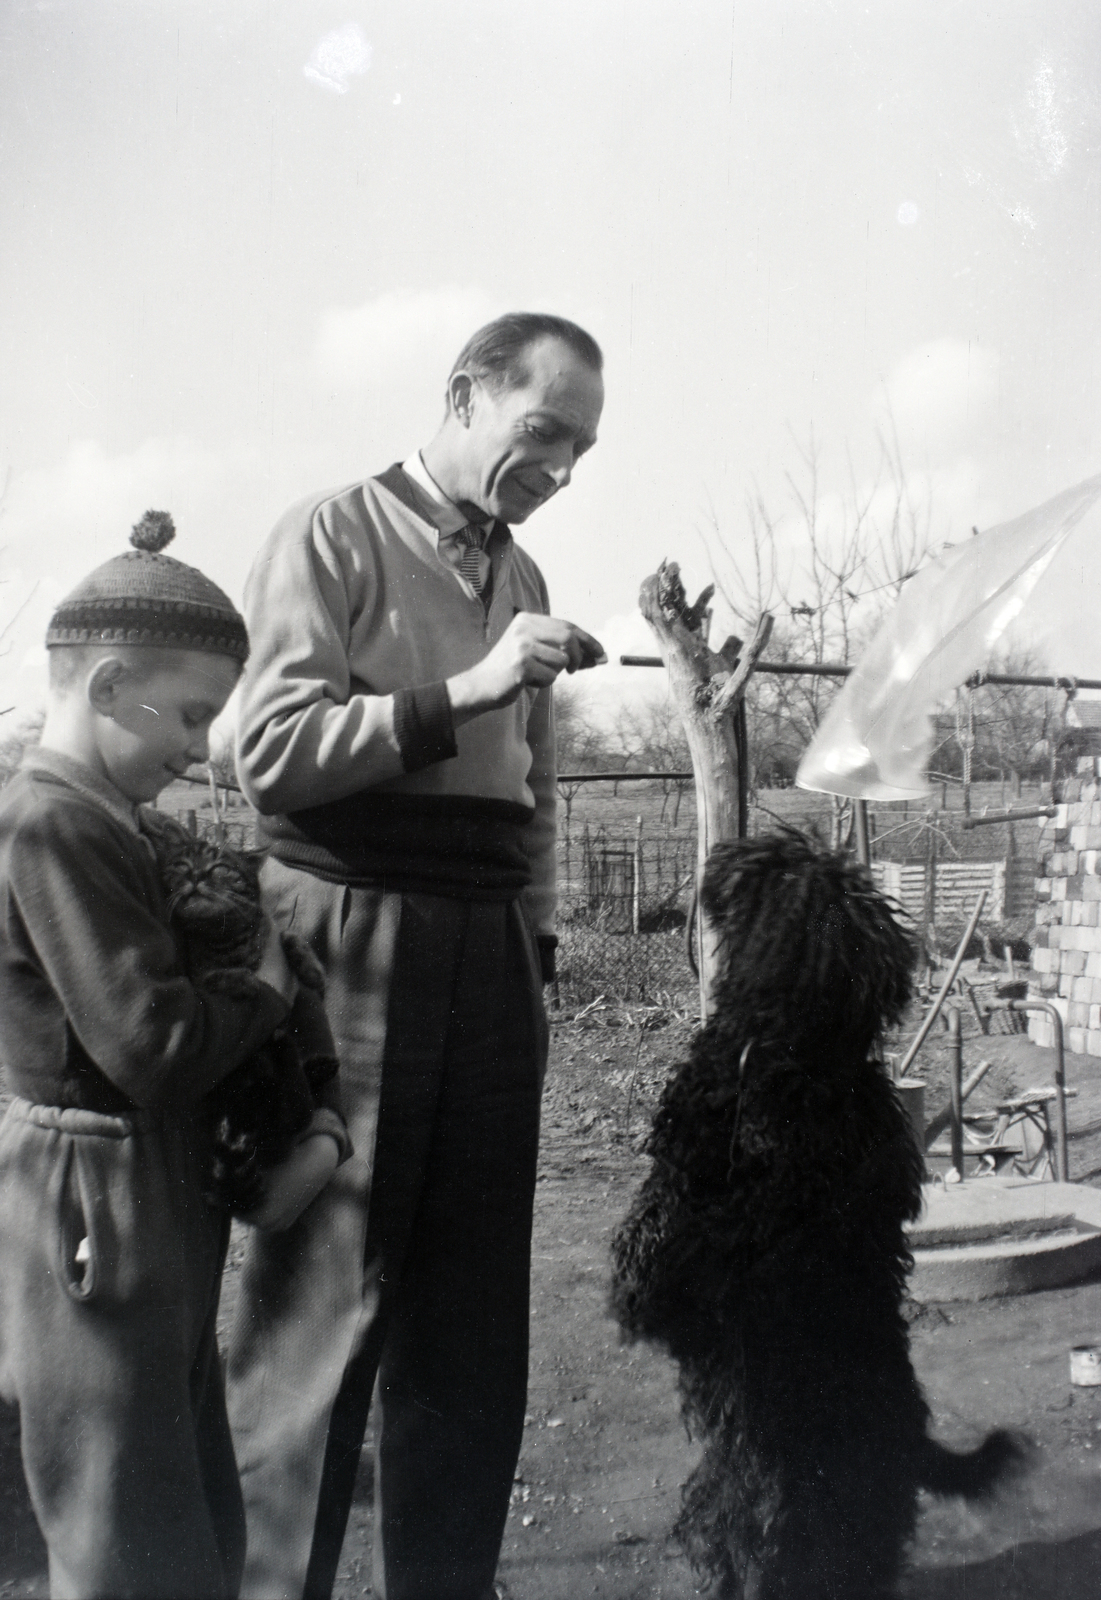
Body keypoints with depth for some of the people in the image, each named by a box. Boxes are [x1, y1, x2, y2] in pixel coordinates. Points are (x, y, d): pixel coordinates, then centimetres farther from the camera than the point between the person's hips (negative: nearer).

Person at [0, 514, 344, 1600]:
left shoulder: (101, 824, 11)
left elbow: (182, 992, 13)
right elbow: (155, 1046, -27)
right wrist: (266, 994, -8)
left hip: (154, 1217, 10)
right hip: (98, 1221, -10)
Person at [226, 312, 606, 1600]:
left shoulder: (519, 575, 17)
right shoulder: (333, 536, -1)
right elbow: (270, 751, -12)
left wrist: (536, 941, 15)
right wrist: (462, 692, -16)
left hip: (493, 954, 6)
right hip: (357, 946, -6)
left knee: (475, 1315, 12)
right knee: (322, 1306, 0)